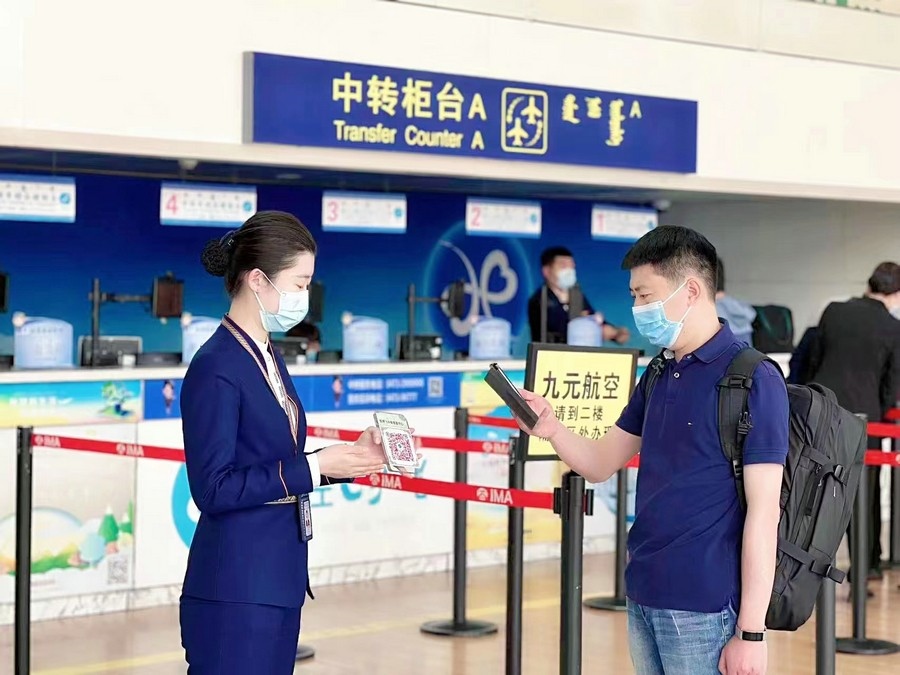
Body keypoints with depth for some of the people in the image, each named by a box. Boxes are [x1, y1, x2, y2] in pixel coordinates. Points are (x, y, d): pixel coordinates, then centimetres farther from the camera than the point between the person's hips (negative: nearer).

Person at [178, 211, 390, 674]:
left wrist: (348, 457, 5)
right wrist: (315, 466, -18)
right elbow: (213, 489, -19)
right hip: (235, 591, -9)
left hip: (276, 583, 9)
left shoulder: (266, 357, 13)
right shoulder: (216, 368, -15)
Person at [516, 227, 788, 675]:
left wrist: (751, 632, -17)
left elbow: (763, 512, -15)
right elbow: (600, 465, 16)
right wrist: (552, 430, -6)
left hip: (704, 605, -7)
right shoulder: (659, 376, 11)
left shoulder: (753, 380, -12)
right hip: (642, 597, 7)